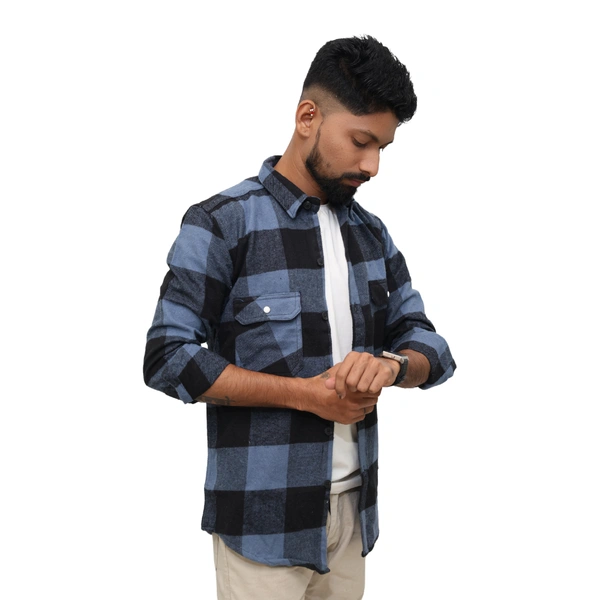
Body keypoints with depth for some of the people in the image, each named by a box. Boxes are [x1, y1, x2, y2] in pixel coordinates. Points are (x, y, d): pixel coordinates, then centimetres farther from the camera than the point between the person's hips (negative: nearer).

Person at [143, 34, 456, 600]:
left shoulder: (371, 233, 9)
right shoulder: (222, 224, -9)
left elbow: (429, 345, 8)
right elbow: (169, 358, -14)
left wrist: (391, 364, -16)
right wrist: (307, 394, -19)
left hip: (354, 507, 6)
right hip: (262, 517, -5)